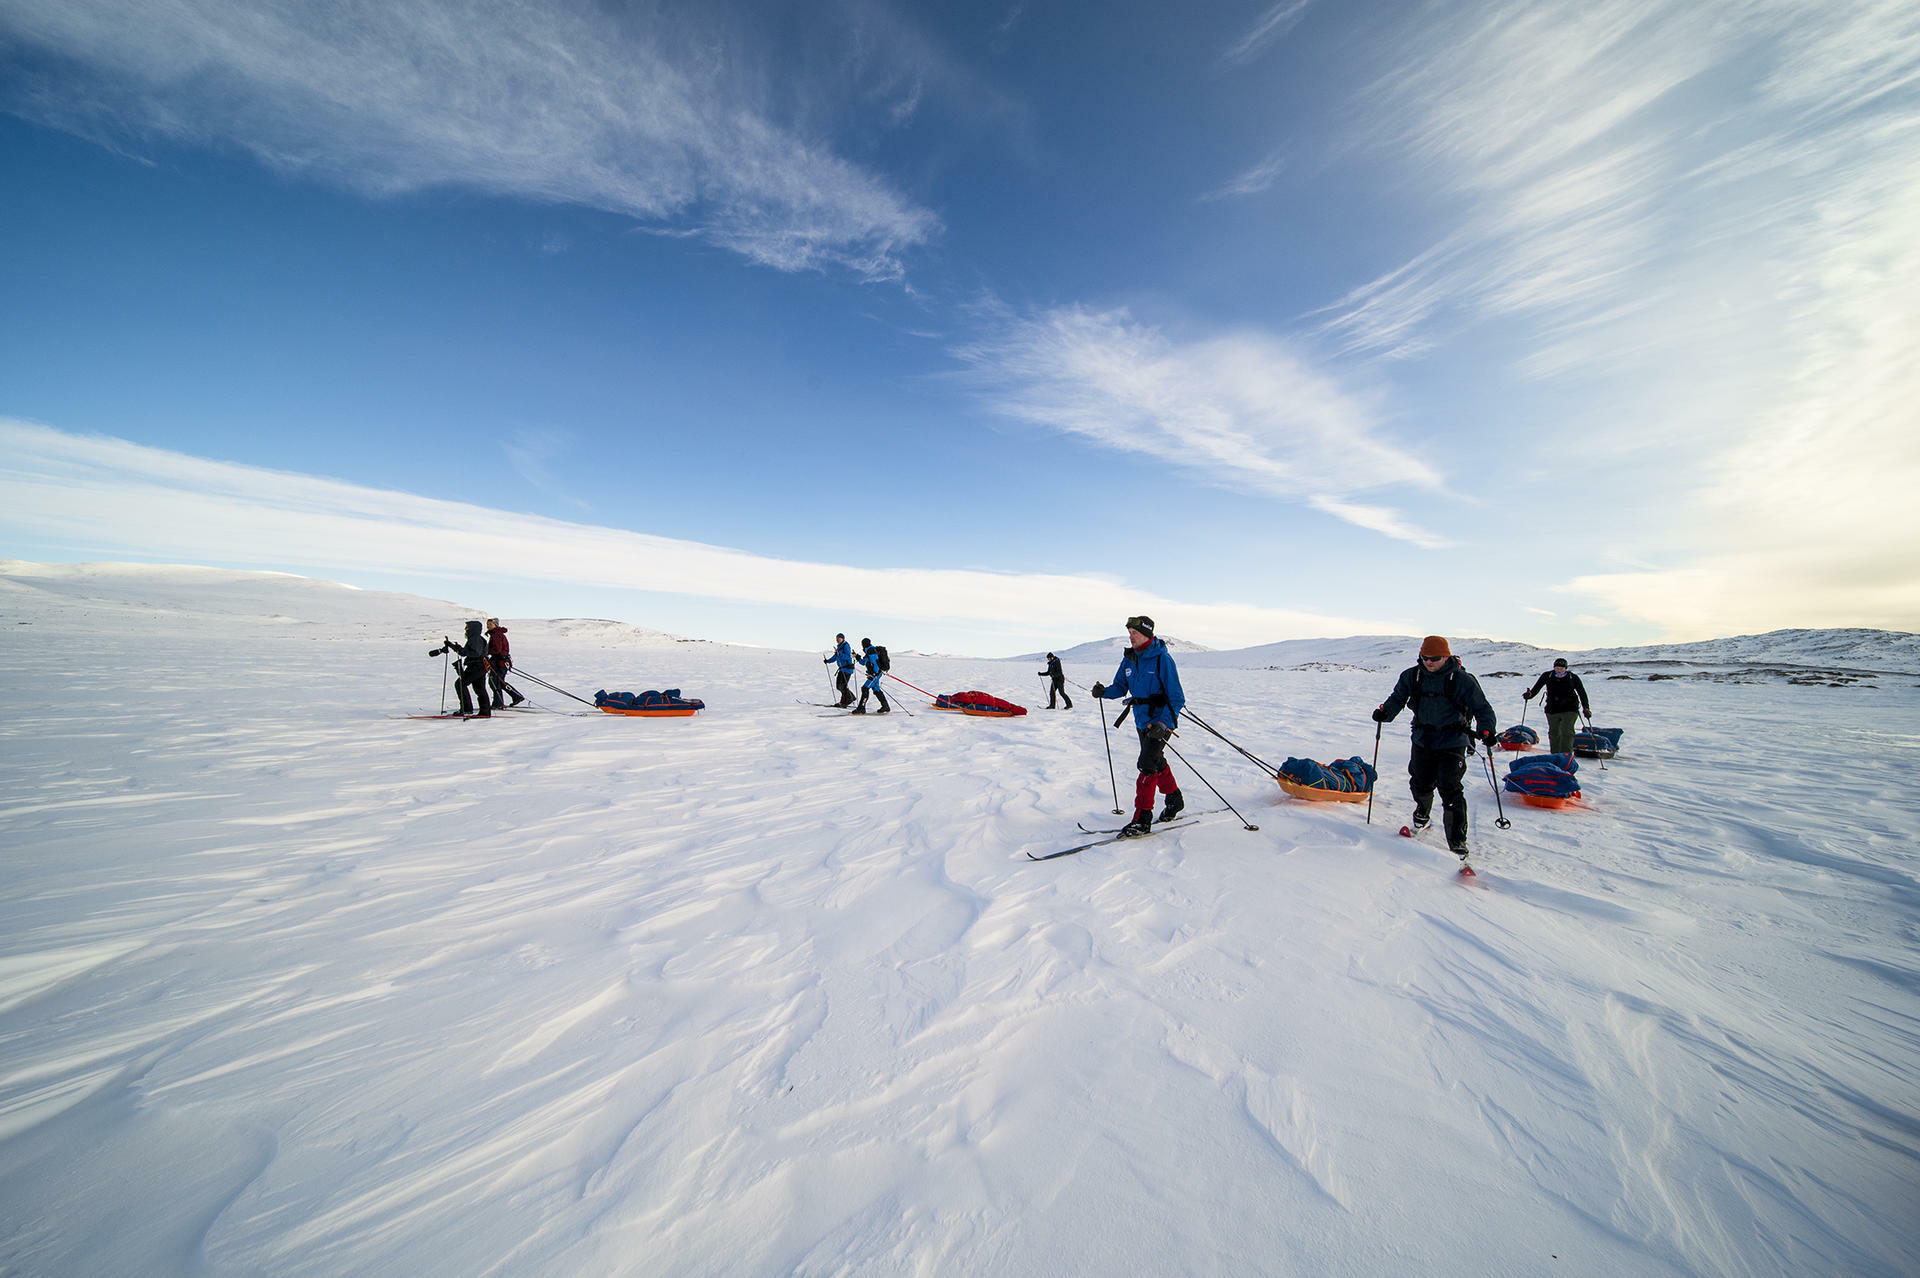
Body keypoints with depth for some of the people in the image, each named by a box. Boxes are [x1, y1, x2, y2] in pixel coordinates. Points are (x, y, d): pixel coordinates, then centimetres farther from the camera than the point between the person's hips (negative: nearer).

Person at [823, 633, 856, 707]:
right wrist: (827, 661, 14)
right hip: (842, 669, 10)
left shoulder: (846, 646, -11)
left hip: (847, 669, -10)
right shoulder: (839, 647, 16)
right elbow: (835, 657, 25)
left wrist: (839, 654, -34)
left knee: (842, 686, -12)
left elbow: (848, 657, -24)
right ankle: (851, 698, 20)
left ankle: (844, 703, -3)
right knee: (838, 686, 11)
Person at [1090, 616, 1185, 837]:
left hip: (1162, 720, -7)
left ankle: (1142, 818, -9)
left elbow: (1176, 698, -17)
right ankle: (1174, 799, 42)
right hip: (1142, 721, 7)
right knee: (1157, 762, 20)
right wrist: (1104, 692, -11)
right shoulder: (1129, 659, 4)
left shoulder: (1162, 658, -16)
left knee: (1147, 764, -15)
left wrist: (1163, 724, -28)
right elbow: (1120, 687, 11)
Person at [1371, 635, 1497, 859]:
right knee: (1420, 784, 10)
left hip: (1452, 742, -4)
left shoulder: (1462, 680, -8)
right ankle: (1422, 814, 44)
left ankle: (1457, 842, -1)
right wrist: (1385, 712, -9)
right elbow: (1398, 698, 11)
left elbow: (1483, 708, -4)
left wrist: (1486, 731, -21)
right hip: (1423, 739, 4)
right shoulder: (1412, 676, 1)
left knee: (1450, 790, -10)